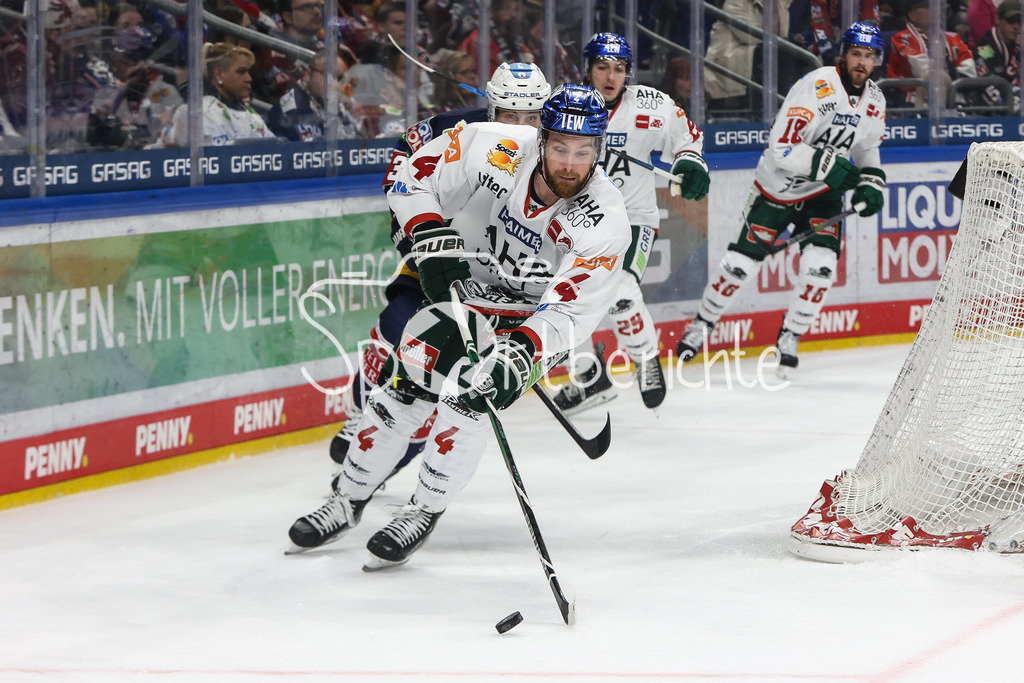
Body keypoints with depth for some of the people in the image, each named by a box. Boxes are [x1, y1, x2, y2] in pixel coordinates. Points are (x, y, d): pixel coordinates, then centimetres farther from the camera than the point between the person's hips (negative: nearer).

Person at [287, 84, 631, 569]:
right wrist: (432, 237, -29)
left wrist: (519, 353, -47)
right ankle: (348, 501, 16)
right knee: (406, 383, -1)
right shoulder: (494, 151, -26)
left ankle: (422, 514, -4)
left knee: (467, 396, -20)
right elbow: (416, 176, -13)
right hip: (464, 286, 3)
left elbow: (568, 312, -32)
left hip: (538, 318, -3)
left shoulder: (604, 221, -30)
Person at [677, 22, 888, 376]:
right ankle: (702, 324, 20)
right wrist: (829, 164, -36)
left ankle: (789, 339, 4)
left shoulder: (874, 100, -2)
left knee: (821, 264, -15)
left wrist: (871, 184, -2)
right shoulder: (817, 87, -26)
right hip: (777, 188, -5)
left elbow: (867, 148, 16)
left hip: (822, 193, 5)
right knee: (741, 264, -3)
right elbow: (782, 148, -31)